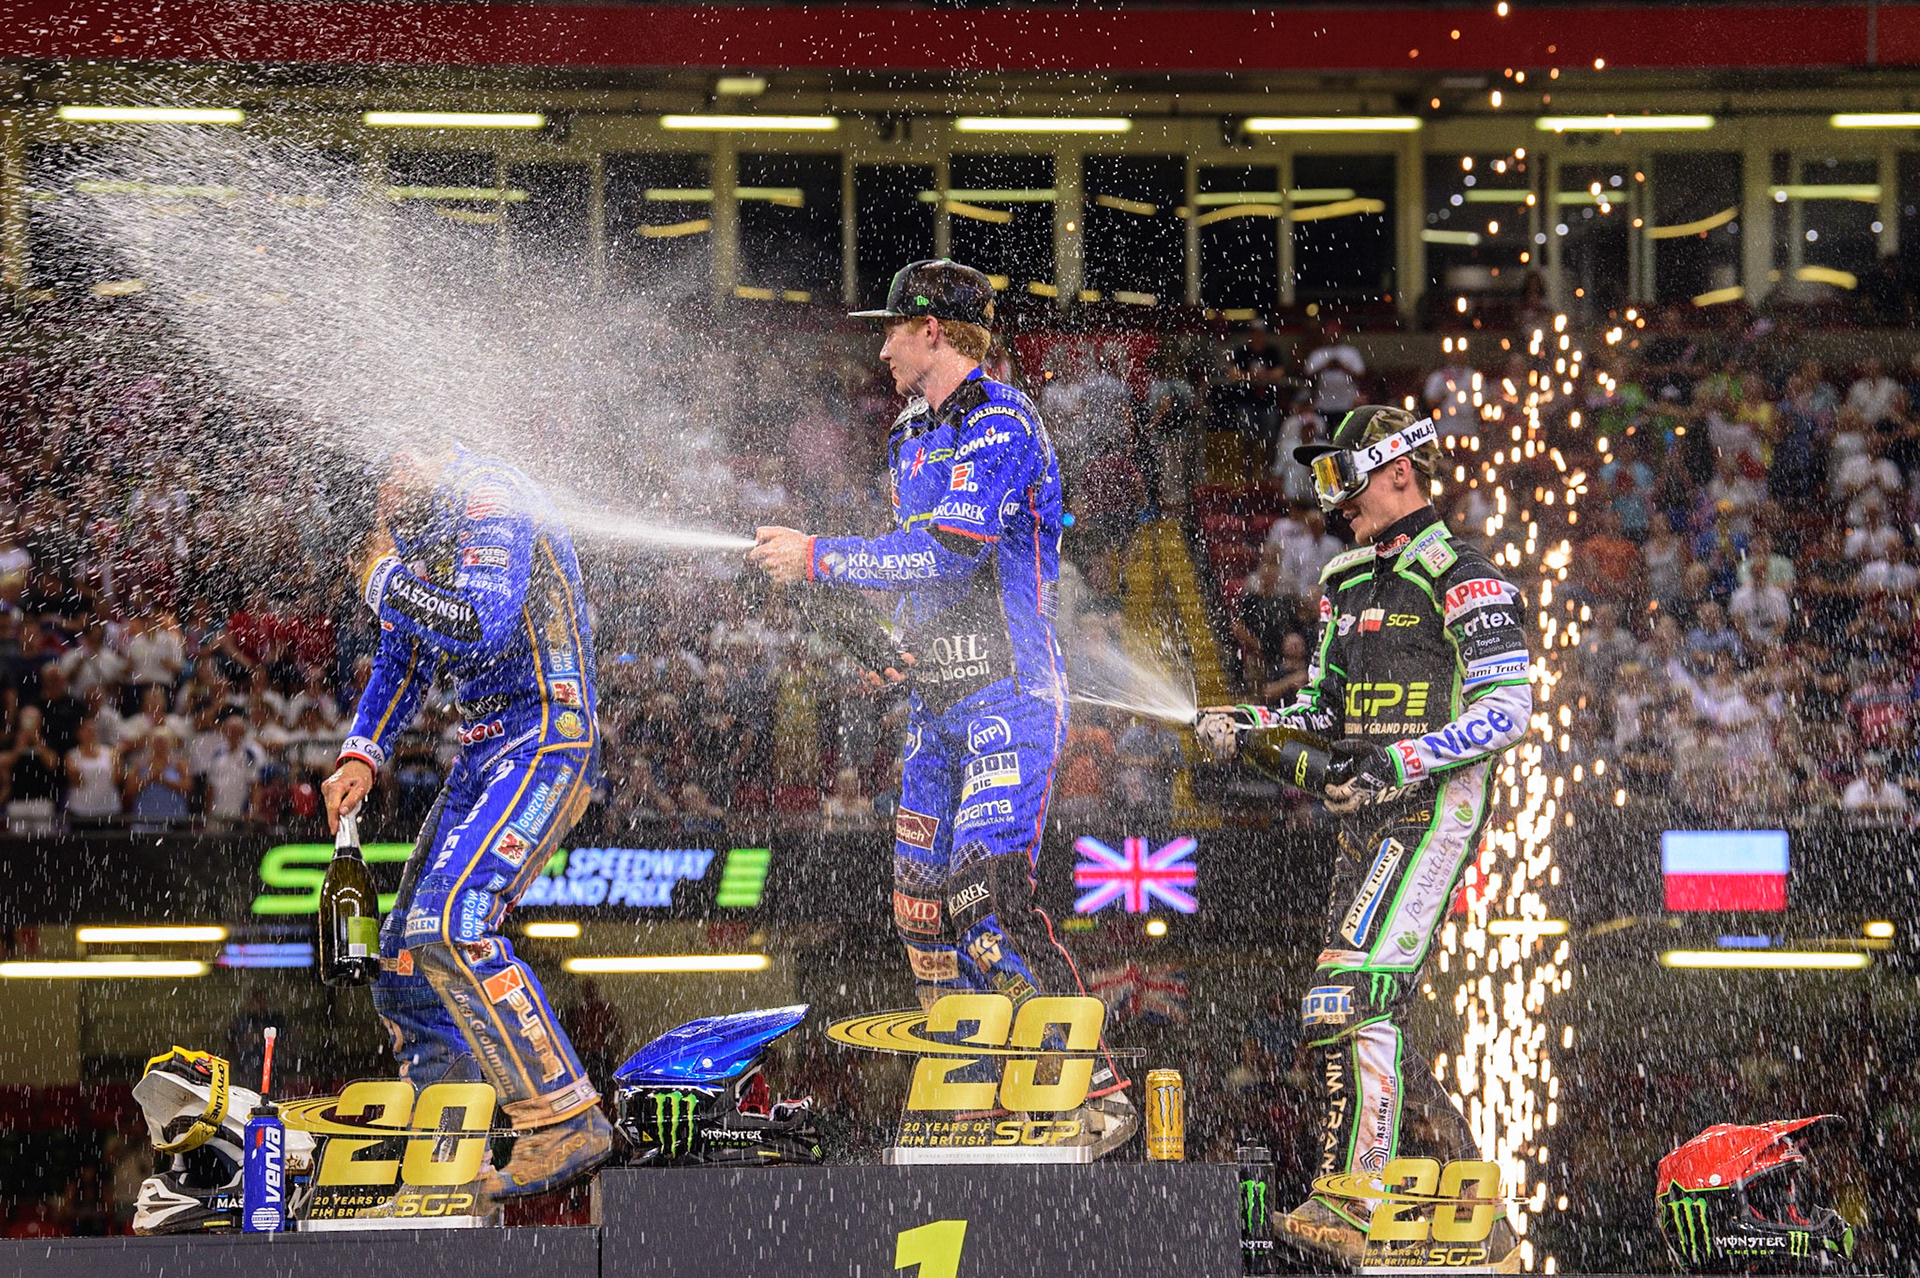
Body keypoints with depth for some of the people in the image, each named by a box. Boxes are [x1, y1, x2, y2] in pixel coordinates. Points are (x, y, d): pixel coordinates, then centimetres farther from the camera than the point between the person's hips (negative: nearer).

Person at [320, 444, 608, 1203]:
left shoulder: (486, 506, -16)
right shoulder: (409, 520, 15)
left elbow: (483, 627, -30)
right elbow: (405, 654, 25)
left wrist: (386, 580, -16)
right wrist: (362, 753, 11)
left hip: (546, 737, -10)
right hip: (487, 747, 10)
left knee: (450, 920, -25)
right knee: (407, 952, 9)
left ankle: (566, 1122, -25)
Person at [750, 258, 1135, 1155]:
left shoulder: (1001, 424, -12)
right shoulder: (912, 440, 18)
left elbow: (953, 553, -23)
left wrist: (820, 560, -18)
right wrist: (903, 649, 10)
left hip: (1010, 696, -10)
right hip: (939, 702, 10)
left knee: (987, 897, -20)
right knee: (921, 905, 6)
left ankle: (1099, 1095, -19)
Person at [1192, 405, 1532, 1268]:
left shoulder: (1464, 580, -8)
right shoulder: (1346, 583, 18)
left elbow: (1506, 709, -15)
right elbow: (1324, 707, 23)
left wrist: (1393, 762, -23)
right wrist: (1253, 730, 3)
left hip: (1434, 807, -9)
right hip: (1365, 818, 9)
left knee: (1353, 994, -22)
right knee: (1371, 1021, 8)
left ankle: (1354, 1206, -28)